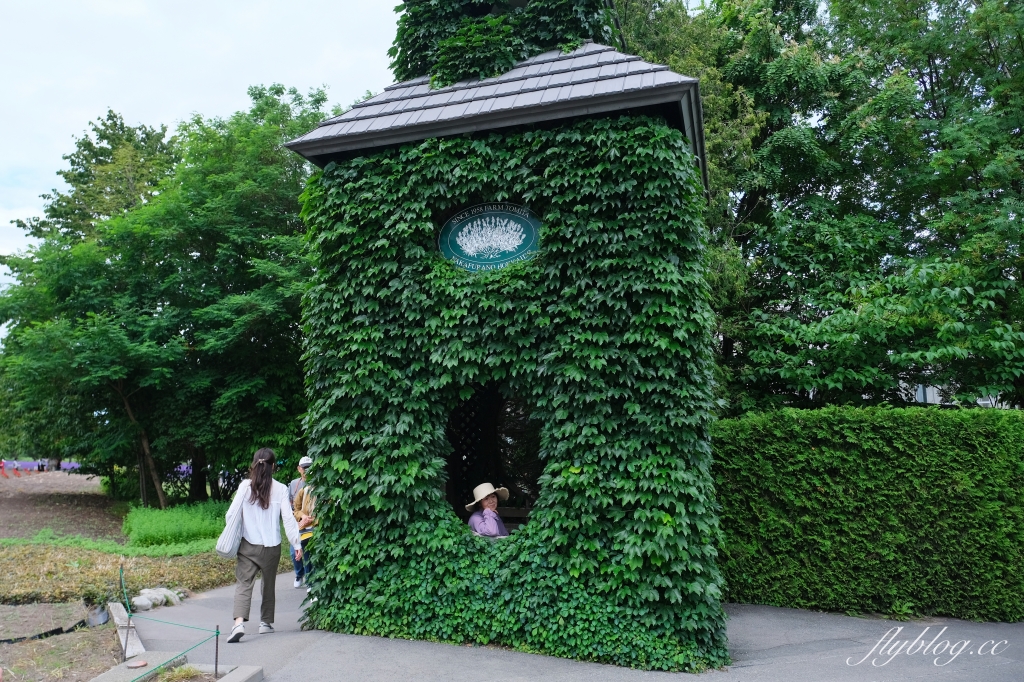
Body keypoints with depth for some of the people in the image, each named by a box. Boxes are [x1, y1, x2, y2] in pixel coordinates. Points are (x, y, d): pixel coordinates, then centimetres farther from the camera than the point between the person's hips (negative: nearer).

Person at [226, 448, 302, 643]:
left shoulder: (245, 486, -5)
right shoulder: (280, 489, -7)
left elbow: (232, 513, -3)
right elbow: (288, 518, -7)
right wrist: (297, 543, -1)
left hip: (248, 545, 0)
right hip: (272, 546, 1)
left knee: (243, 583, -2)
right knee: (269, 584, 16)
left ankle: (239, 622, -21)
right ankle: (266, 622, 26)